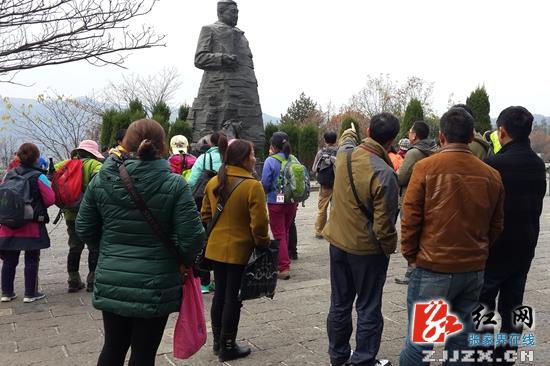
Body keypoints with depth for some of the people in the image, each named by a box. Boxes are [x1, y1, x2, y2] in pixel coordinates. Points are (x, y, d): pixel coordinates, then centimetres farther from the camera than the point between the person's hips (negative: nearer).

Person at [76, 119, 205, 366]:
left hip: (110, 283, 3)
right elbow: (192, 236, -17)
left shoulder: (101, 180, -4)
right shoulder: (174, 185, -13)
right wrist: (185, 261, 3)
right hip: (155, 287, -3)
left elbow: (84, 229, 3)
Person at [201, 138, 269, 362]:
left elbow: (205, 215, 10)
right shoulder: (252, 186, -18)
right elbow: (259, 223, -19)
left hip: (216, 248, 6)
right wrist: (263, 244, -3)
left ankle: (218, 342, 29)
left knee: (220, 294, 17)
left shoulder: (213, 182, 1)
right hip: (239, 250, -6)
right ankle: (227, 347, 17)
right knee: (233, 298, 6)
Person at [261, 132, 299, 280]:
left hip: (276, 203, -5)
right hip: (292, 202, 5)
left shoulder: (270, 161, -13)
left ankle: (284, 268, -1)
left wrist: (266, 192, 11)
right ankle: (284, 260, 32)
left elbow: (265, 184, -11)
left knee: (279, 235, 3)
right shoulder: (294, 159, 1)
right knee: (285, 233, 20)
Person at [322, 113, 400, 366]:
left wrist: (349, 134, 43)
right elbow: (384, 225, -23)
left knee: (340, 304, 18)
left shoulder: (344, 155, -7)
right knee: (368, 309, 10)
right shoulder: (384, 173, -26)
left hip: (338, 243, 6)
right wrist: (389, 249, -5)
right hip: (367, 250, -6)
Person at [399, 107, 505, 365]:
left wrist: (410, 254, 4)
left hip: (433, 268, -4)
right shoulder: (491, 175, 0)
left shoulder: (426, 167, -11)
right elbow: (495, 226, 7)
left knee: (419, 338, 5)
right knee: (461, 337, 18)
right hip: (475, 269, 4)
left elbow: (410, 217, -10)